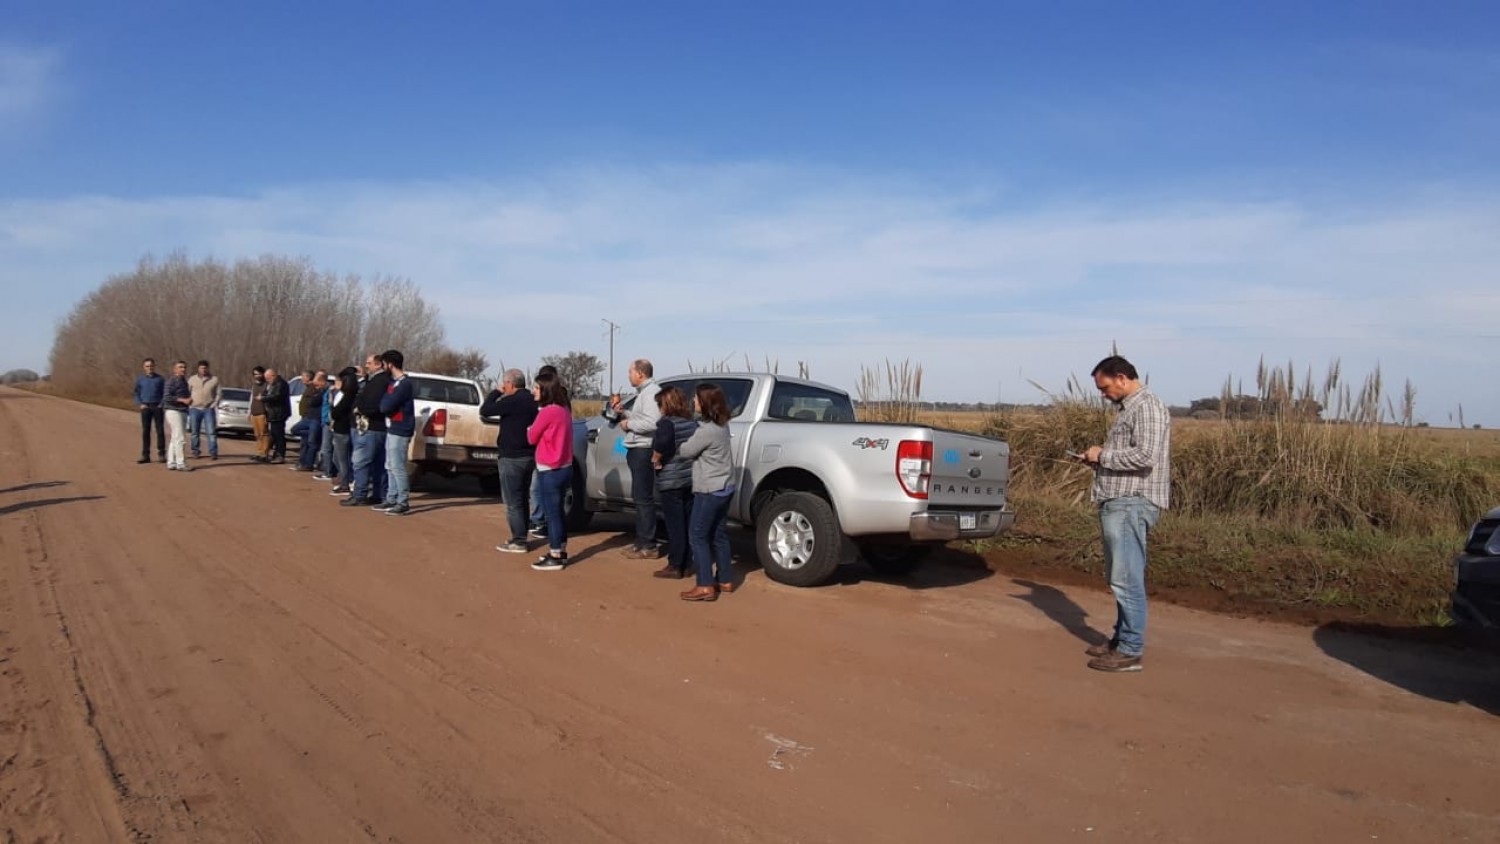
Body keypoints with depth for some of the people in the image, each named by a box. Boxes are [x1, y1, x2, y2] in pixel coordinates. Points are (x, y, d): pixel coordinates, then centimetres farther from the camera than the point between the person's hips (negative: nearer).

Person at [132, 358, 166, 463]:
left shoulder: (159, 379, 4)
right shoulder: (140, 379, 7)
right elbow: (136, 393, 11)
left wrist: (162, 404, -6)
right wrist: (140, 404, -2)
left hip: (157, 407, -1)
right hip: (145, 407, 1)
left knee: (160, 431, -1)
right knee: (145, 431, 3)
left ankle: (161, 454, 5)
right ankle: (145, 455, 7)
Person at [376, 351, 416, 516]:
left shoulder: (404, 383, -16)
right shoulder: (394, 382, 15)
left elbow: (386, 406, -20)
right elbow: (384, 404, 15)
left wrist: (385, 399, -1)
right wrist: (386, 401, -4)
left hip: (400, 431, -10)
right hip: (392, 430, 10)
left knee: (398, 467, -8)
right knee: (390, 467, 13)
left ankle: (404, 503, -5)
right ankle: (391, 499, 20)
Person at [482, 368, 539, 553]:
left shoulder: (513, 400, -18)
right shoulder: (530, 400, 11)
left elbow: (484, 410, -17)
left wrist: (495, 393, -4)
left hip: (512, 458, -9)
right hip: (528, 456, 9)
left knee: (513, 501, -4)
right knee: (522, 499, 15)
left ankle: (518, 542, -2)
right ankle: (521, 538, 22)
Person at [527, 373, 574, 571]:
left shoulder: (547, 412, -17)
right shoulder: (564, 409, 9)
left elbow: (532, 438, -6)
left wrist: (529, 428, 12)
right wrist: (535, 429, 4)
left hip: (551, 471, -9)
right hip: (564, 467, 9)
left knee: (552, 513, -3)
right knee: (558, 511, 17)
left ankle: (555, 558, 1)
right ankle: (560, 552, 25)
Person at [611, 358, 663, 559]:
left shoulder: (651, 392, -15)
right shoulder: (644, 392, 19)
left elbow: (652, 422, -27)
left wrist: (628, 424, -16)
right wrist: (623, 412, 10)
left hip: (643, 451, -11)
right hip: (638, 450, 11)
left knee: (644, 498, -7)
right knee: (639, 497, 16)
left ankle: (648, 546, -3)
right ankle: (642, 541, 24)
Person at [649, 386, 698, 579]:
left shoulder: (667, 422, -14)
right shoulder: (692, 423, 8)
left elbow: (662, 442, -32)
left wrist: (656, 458, -16)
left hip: (671, 482, -7)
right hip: (691, 479, 7)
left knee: (675, 525, 0)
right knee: (688, 524, 13)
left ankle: (675, 567, 7)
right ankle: (687, 563, 21)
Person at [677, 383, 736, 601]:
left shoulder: (707, 430, -21)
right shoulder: (721, 425, 8)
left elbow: (686, 451, -9)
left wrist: (670, 446, 8)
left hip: (710, 490, -9)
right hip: (723, 487, 9)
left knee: (697, 536, -4)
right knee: (718, 535, 16)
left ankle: (705, 586, -5)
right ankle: (725, 580, 21)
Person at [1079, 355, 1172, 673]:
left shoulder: (1148, 407, -11)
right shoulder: (1130, 408, 19)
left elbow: (1146, 456, -22)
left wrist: (1103, 455, -12)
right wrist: (1099, 459, 9)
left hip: (1131, 504, -10)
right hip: (1119, 503, 10)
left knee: (1127, 579, -7)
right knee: (1120, 578, 15)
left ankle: (1130, 651, -2)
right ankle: (1121, 638, 24)